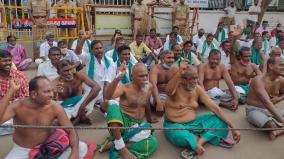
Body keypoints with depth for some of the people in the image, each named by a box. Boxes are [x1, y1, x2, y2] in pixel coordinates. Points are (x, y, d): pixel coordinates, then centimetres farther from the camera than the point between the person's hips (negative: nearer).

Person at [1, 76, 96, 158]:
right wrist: (11, 91, -41)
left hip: (48, 147, 1)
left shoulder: (55, 107, -19)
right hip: (22, 150, -1)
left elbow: (71, 131, -15)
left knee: (82, 149, -16)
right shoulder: (17, 106, -21)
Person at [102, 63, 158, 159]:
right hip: (121, 124, -4)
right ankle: (120, 146, -28)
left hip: (136, 126, 5)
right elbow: (107, 96, -35)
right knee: (113, 104, -35)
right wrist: (118, 78, -46)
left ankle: (114, 145, -16)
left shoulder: (149, 87, 1)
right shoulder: (125, 88, -14)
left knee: (153, 143, -26)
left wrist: (149, 119, 35)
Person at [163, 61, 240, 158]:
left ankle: (198, 141, -24)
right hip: (175, 125, -5)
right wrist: (179, 73, -55)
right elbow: (169, 91, -42)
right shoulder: (176, 87, -15)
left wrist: (232, 128, -9)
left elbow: (215, 108, -5)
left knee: (221, 122, -10)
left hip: (194, 123, 6)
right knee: (179, 135, -41)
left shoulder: (198, 89, -3)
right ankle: (208, 138, -17)